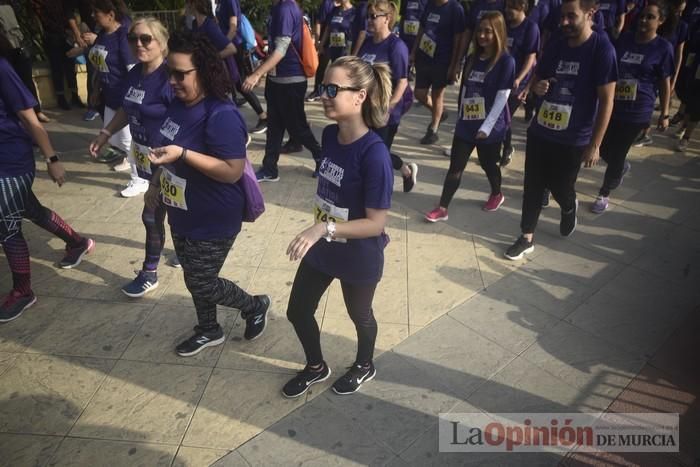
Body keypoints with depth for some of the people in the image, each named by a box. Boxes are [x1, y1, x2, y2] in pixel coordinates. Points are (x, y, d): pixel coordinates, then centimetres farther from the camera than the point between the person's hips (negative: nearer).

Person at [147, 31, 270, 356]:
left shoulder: (221, 115, -25)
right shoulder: (178, 105, 2)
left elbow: (233, 171, -29)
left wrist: (183, 154, -33)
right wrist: (157, 185, 20)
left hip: (212, 221, -9)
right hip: (182, 215, 9)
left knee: (201, 284, 3)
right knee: (194, 278, 21)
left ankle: (255, 306, 29)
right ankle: (208, 331, 43)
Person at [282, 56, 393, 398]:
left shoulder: (374, 154, -29)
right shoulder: (330, 134, -7)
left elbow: (376, 223, -26)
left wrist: (323, 229, -35)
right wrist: (318, 232, 15)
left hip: (358, 257, -6)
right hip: (322, 248, 7)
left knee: (359, 315, 20)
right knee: (298, 311, 18)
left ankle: (364, 366, 53)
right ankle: (316, 367, 47)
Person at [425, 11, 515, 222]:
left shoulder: (506, 61, -11)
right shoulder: (472, 59, 7)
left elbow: (502, 97, -15)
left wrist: (487, 126, -19)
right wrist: (460, 117, 14)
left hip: (490, 127, -5)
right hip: (466, 124, 5)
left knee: (487, 164, 14)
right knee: (455, 167, 4)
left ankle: (497, 194, 42)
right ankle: (442, 209, 11)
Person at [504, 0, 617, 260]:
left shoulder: (602, 49, -13)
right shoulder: (555, 44, 2)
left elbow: (606, 100, -13)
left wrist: (594, 144, -15)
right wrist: (537, 86, -12)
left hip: (573, 140, -4)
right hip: (539, 132, 4)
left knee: (560, 188, 11)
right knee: (532, 187, 7)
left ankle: (569, 209, 47)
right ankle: (527, 239, 22)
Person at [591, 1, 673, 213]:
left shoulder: (663, 47, -6)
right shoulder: (624, 39, 4)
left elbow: (665, 83, -3)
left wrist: (664, 114, -3)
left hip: (637, 112, -4)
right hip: (612, 106, 4)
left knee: (616, 154, 3)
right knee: (603, 148, 13)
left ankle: (604, 194, 22)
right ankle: (623, 167, 47)